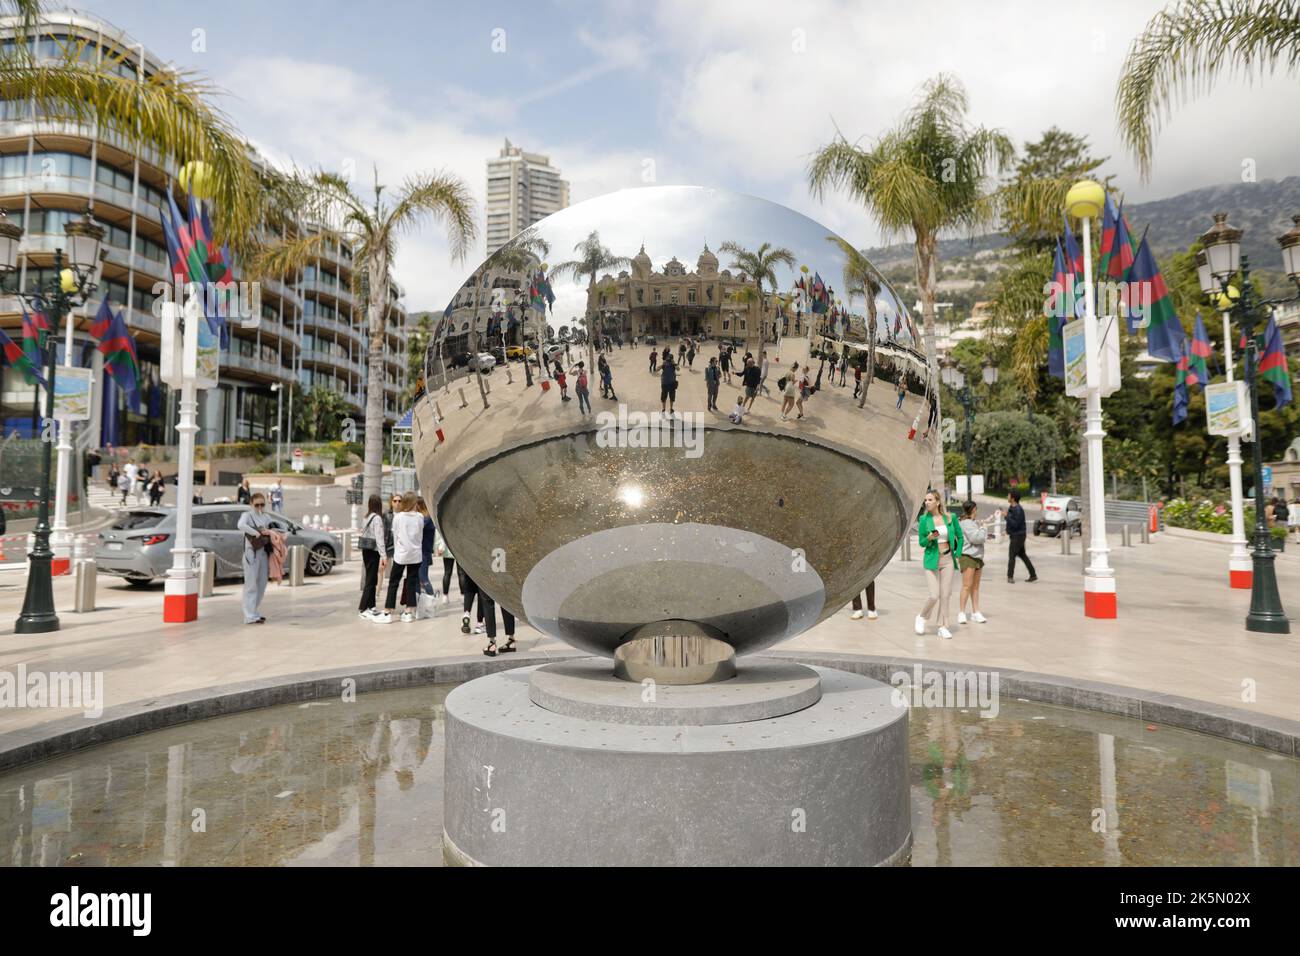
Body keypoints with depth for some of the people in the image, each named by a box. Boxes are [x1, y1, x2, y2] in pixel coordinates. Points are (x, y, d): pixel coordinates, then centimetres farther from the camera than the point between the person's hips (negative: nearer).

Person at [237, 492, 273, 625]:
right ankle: (250, 616, -4)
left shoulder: (266, 518, 15)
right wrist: (256, 533, -23)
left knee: (261, 585, 11)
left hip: (264, 553, 6)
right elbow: (241, 525, -24)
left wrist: (269, 532, -5)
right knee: (251, 585, -5)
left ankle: (255, 612, 22)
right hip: (252, 553, -6)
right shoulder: (247, 515, -3)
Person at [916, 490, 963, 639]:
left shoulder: (951, 517, 0)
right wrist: (929, 538, -19)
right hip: (932, 560, -2)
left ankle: (942, 627, 15)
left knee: (945, 595, 4)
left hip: (948, 559, 2)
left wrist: (957, 554, 7)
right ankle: (922, 617, 17)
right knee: (934, 596, -9)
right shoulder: (924, 519, -4)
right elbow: (921, 542, 1)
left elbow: (959, 537, 13)